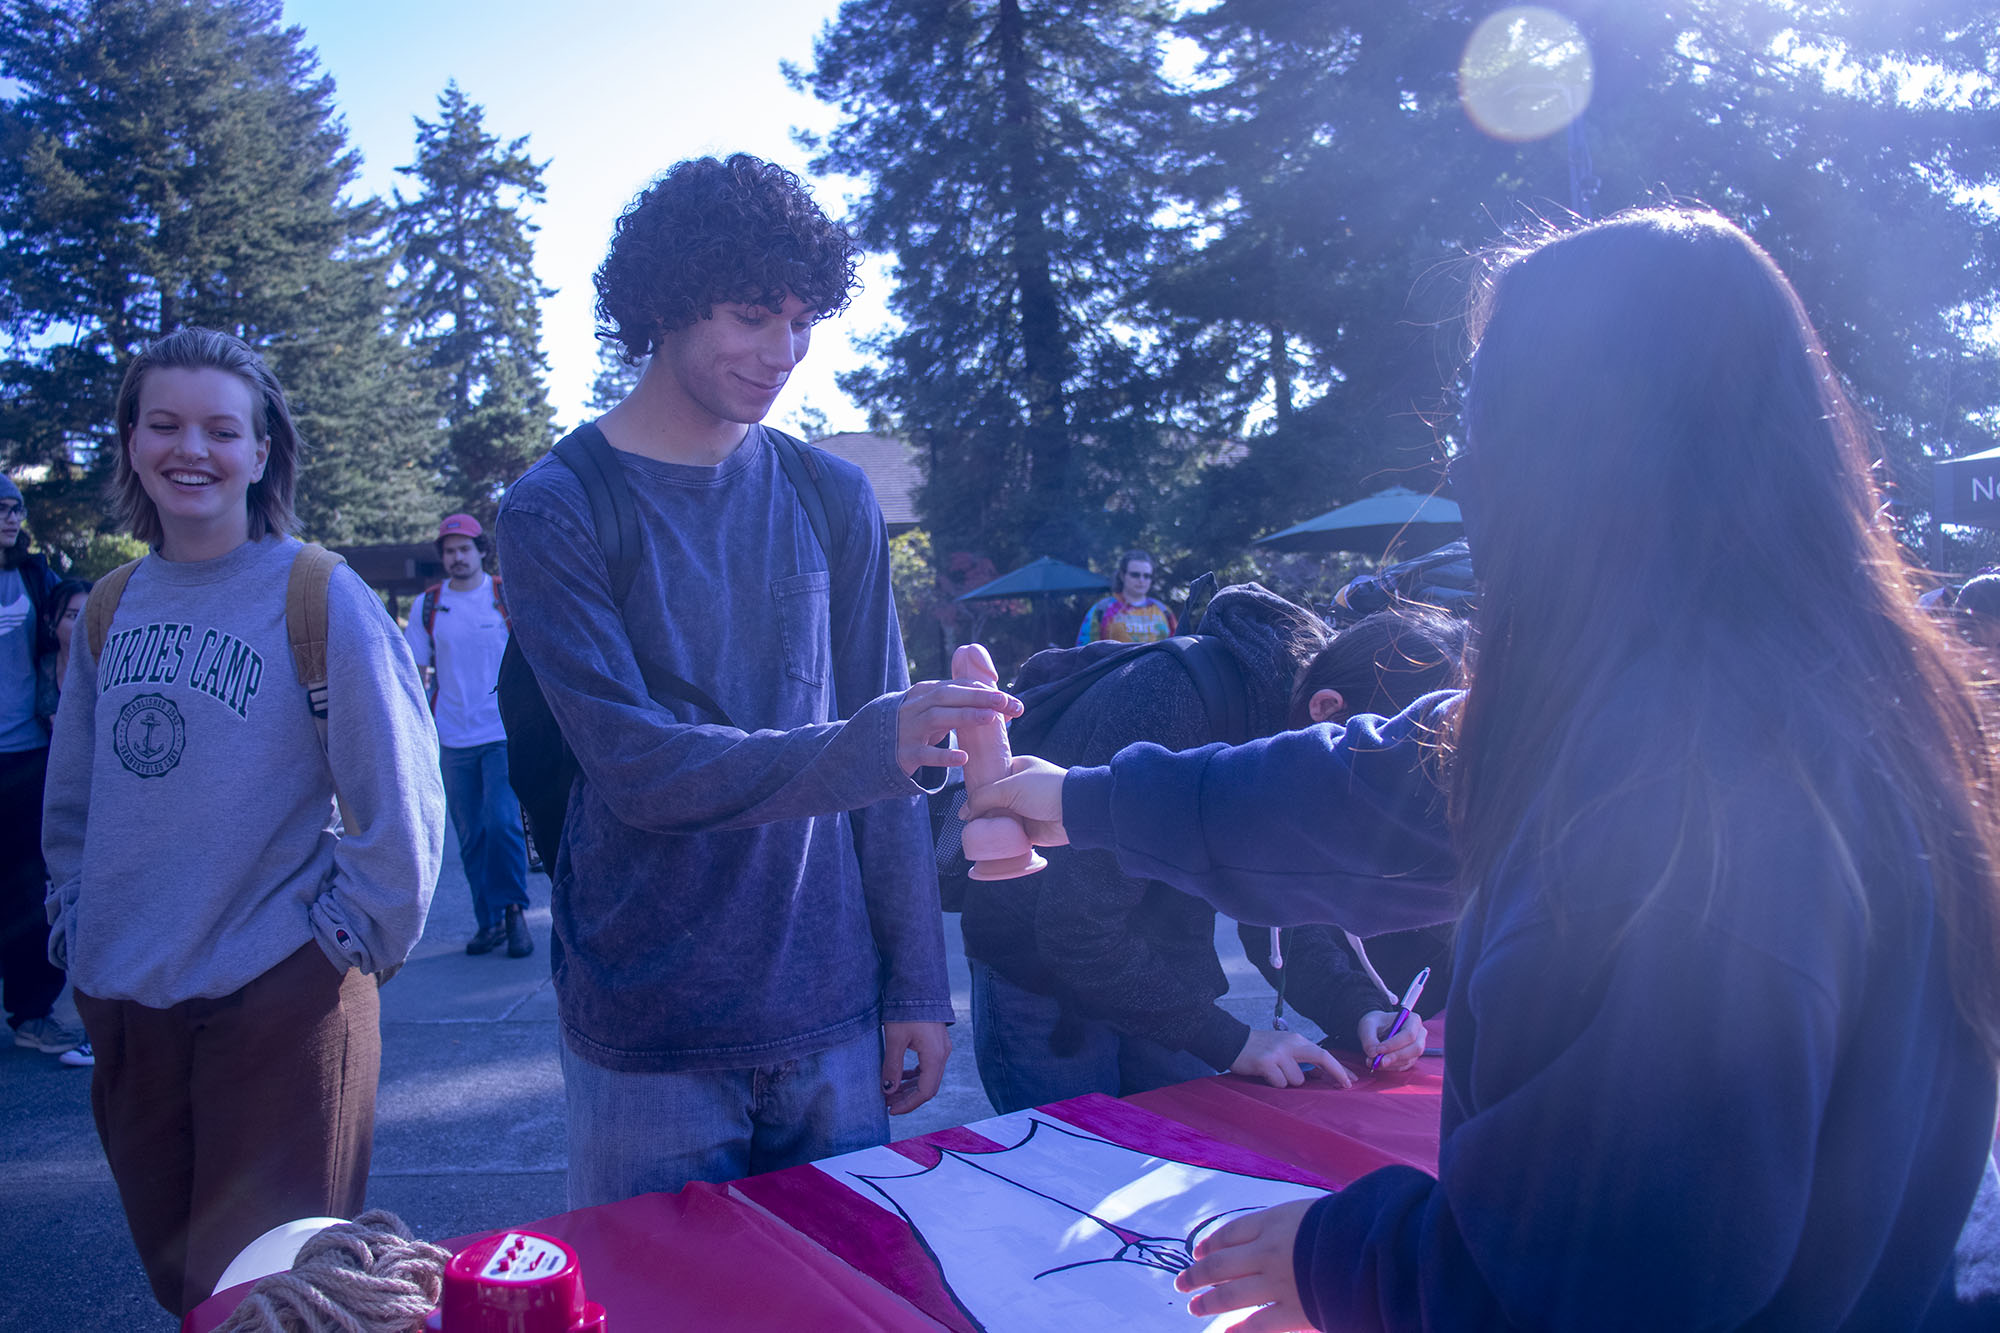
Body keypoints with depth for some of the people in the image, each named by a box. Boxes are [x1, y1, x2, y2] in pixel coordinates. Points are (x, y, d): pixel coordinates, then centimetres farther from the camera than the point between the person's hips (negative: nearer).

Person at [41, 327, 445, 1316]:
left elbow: (398, 803, -11)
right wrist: (77, 921, 11)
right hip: (118, 1001, 6)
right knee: (171, 1269, 21)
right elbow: (72, 795, 17)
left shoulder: (321, 599, -11)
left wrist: (348, 937, -9)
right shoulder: (109, 607, 6)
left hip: (278, 1000, -5)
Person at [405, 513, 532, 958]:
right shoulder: (427, 605, 7)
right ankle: (489, 921, 16)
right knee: (470, 835, 7)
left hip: (505, 733, -3)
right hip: (453, 738, 3)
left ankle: (513, 909, 0)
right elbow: (416, 672, 12)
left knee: (503, 824, -15)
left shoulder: (508, 596, 2)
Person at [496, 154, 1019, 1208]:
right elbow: (635, 766, -16)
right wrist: (860, 750, -28)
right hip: (648, 1037, -3)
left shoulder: (832, 500, 5)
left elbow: (886, 766, 5)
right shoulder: (559, 510, -6)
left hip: (832, 1019, 3)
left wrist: (916, 982, 2)